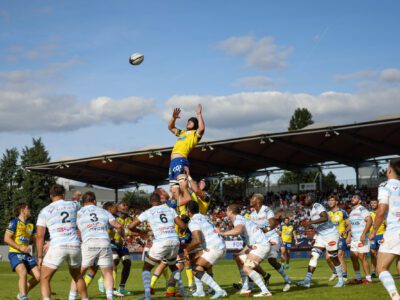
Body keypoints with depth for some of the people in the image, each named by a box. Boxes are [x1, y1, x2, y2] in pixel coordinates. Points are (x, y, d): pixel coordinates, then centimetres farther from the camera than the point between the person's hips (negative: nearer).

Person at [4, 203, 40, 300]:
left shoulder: (30, 225, 14)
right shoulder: (14, 222, -7)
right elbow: (6, 239, -12)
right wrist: (20, 248, -19)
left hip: (26, 254, 7)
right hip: (15, 253, -7)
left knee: (38, 276, -1)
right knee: (23, 273, -30)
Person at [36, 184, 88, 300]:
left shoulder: (44, 211, 6)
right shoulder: (73, 205, 13)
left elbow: (40, 236, 3)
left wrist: (40, 257, 7)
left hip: (57, 247, -3)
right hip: (75, 246, 3)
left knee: (44, 279, 8)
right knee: (77, 276, 28)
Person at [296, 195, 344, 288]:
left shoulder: (317, 206, -16)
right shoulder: (312, 211, 12)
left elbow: (325, 218, -34)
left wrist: (310, 222, -33)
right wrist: (315, 238, 20)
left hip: (331, 235, -9)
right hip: (321, 236, 9)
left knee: (334, 259, 2)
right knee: (314, 256, -2)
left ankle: (341, 281, 17)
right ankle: (307, 281, -6)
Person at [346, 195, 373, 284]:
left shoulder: (362, 209, -7)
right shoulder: (352, 212, 20)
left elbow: (369, 220, -18)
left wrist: (364, 234, -23)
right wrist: (349, 236, 18)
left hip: (362, 238, -9)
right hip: (354, 239, 9)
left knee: (362, 257, -10)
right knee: (353, 257, 5)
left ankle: (368, 279, -4)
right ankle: (358, 278, 14)